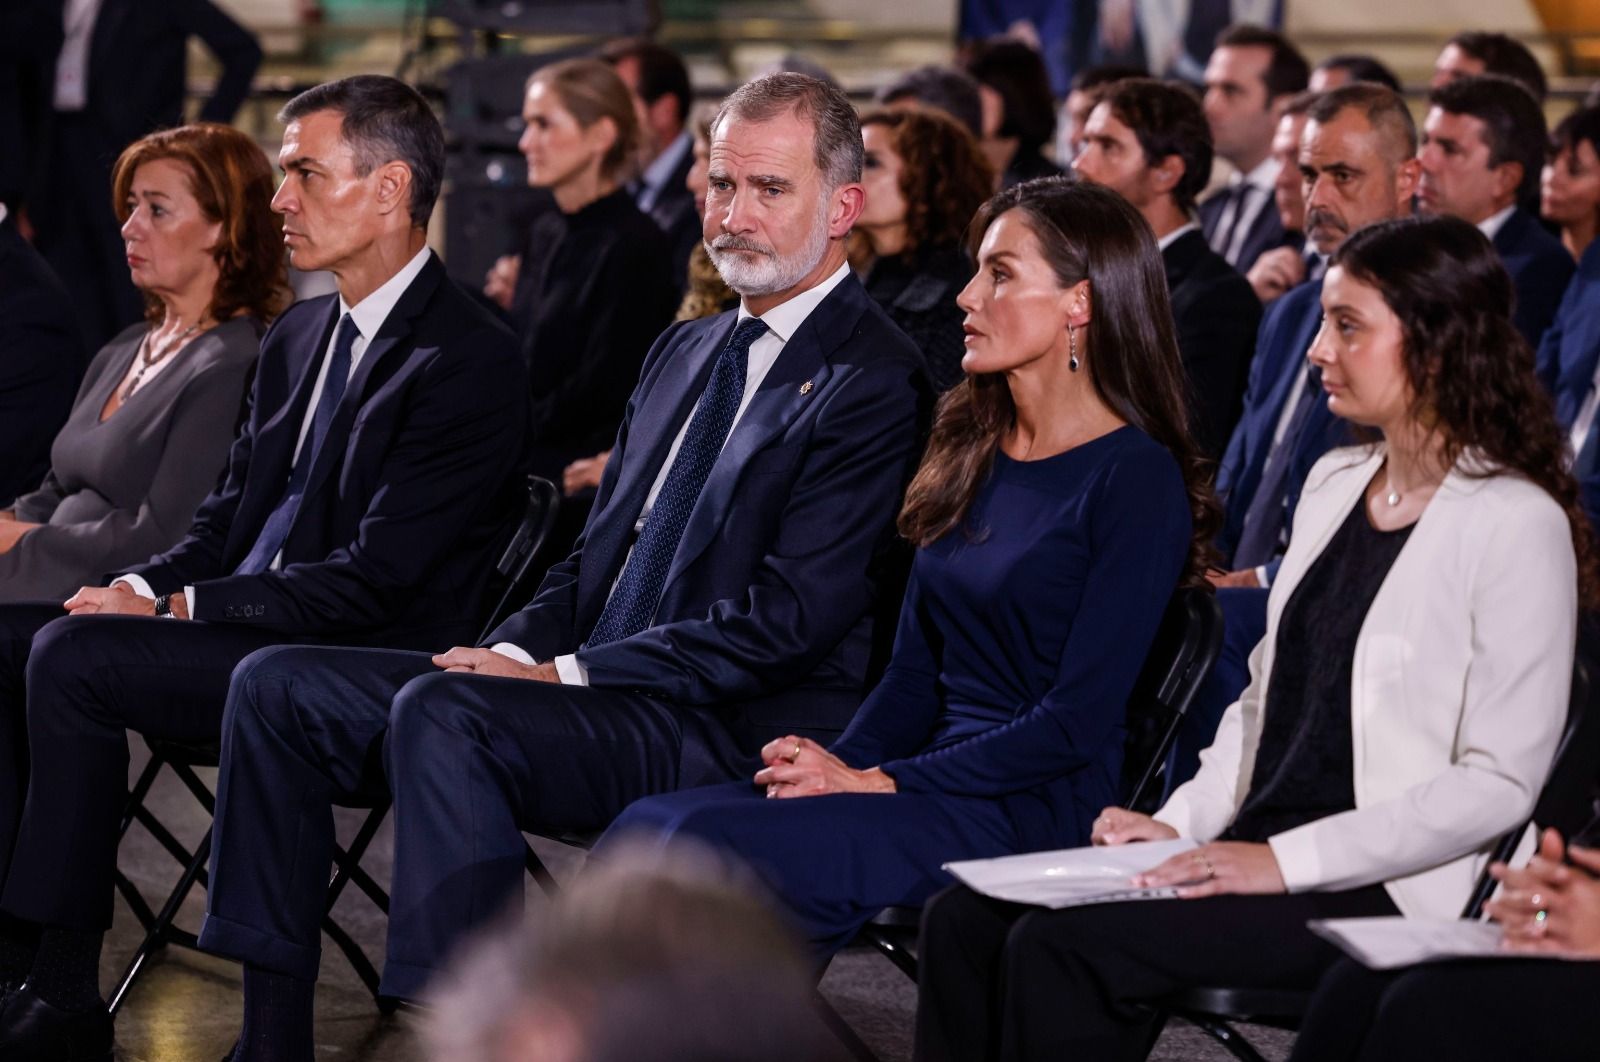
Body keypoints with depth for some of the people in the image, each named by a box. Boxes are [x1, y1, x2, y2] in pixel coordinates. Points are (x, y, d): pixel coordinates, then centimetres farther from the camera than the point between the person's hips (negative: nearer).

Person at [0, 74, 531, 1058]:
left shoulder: (471, 360, -14)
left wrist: (181, 606, -15)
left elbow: (377, 578, -19)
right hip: (249, 627, 9)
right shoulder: (298, 337, 16)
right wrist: (143, 586, -1)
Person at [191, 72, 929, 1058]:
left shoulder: (873, 377, -9)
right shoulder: (686, 349, 20)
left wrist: (568, 674, -16)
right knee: (277, 686, -2)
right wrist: (517, 649, 1)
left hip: (736, 730, -9)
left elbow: (788, 618, -17)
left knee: (437, 712, -33)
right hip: (595, 679, 9)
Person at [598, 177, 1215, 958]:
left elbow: (1079, 721, -14)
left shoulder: (1139, 481, -8)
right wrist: (834, 764, -4)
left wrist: (881, 783, -16)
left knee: (706, 843, -27)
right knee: (646, 827, -16)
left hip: (1041, 809, -7)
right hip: (940, 784, 7)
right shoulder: (971, 448, 16)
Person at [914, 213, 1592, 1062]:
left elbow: (1499, 784, -14)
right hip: (1255, 851, 8)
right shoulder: (1335, 484, 17)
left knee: (1061, 947, -26)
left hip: (1378, 892, -8)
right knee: (967, 920, -12)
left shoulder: (1516, 524, -9)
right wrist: (1180, 826, 5)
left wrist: (1285, 861, -18)